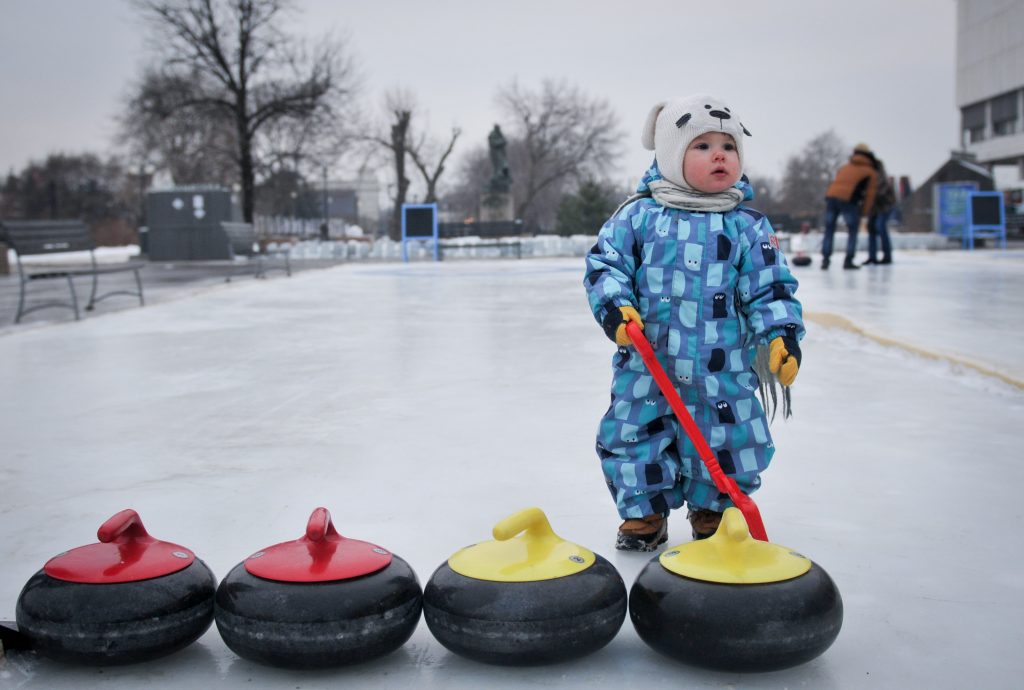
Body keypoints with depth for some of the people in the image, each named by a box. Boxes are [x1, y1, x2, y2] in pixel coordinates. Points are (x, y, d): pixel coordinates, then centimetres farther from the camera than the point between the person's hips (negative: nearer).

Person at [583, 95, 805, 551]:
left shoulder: (747, 226, 1)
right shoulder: (638, 215, -1)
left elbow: (770, 288, 2)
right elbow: (605, 262, 1)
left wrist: (781, 335, -11)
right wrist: (615, 306, -16)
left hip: (722, 370, 0)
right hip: (646, 365, 0)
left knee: (729, 445, 7)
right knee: (628, 437, 5)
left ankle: (713, 511, 34)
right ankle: (644, 513, 28)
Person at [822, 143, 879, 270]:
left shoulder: (844, 167, 29)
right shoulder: (870, 173, 16)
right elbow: (870, 194, 12)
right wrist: (864, 212, 18)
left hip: (831, 195, 4)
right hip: (847, 200, -4)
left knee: (829, 230, 13)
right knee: (852, 231, 10)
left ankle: (825, 260, 9)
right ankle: (848, 261, 5)